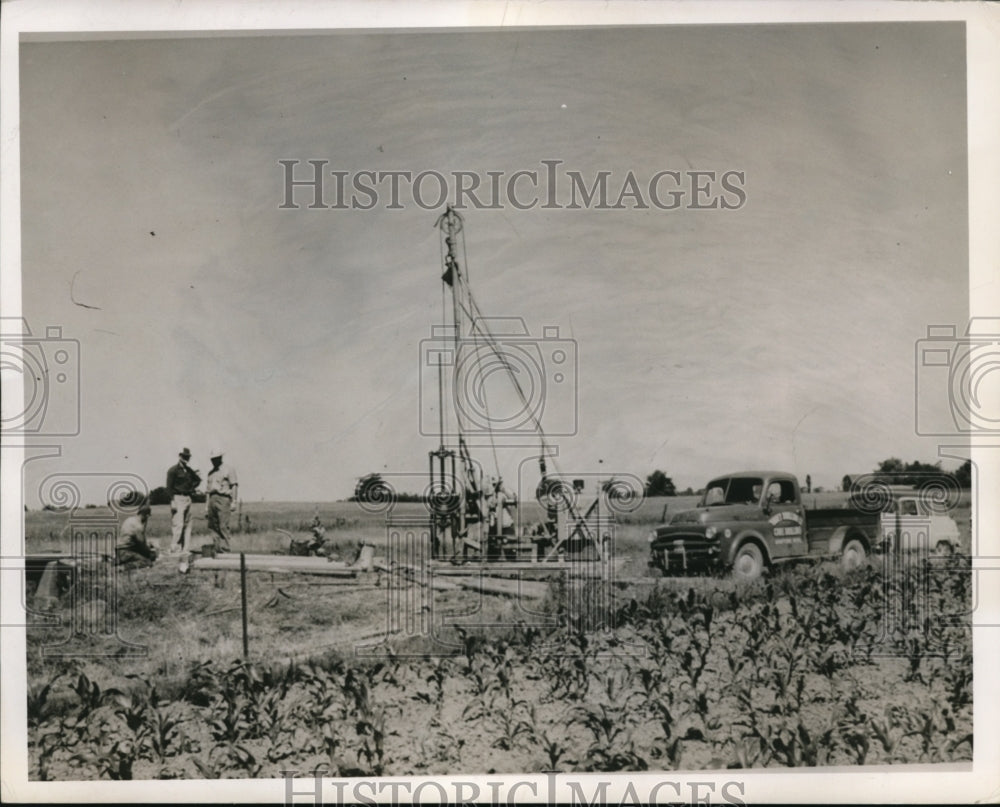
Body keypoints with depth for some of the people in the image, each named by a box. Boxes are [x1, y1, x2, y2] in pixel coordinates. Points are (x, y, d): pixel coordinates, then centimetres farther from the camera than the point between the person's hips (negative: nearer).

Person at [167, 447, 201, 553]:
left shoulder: (189, 470, 17)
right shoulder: (173, 470, -4)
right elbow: (169, 487, -9)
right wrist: (173, 501, -16)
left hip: (187, 498, 8)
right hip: (178, 498, -8)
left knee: (187, 525, 8)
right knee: (178, 524, -12)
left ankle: (185, 549, 12)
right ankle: (175, 549, -11)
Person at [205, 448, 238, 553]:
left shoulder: (228, 470, 1)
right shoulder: (211, 472, 20)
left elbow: (234, 486, -4)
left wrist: (233, 502, -12)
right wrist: (207, 505, 16)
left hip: (223, 498, -7)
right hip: (212, 499, 7)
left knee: (223, 525, -12)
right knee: (213, 525, 2)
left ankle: (225, 547, -10)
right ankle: (218, 547, 4)